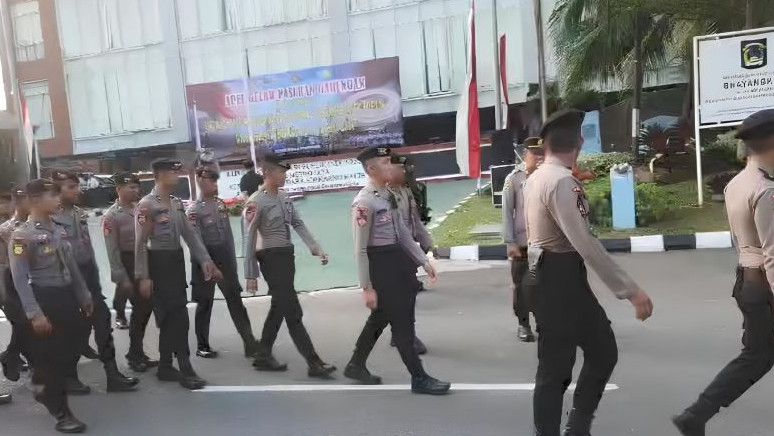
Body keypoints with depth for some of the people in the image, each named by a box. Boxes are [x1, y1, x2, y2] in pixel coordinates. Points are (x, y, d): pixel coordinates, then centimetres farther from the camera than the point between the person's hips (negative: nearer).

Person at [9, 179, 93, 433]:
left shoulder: (58, 231, 9)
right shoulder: (21, 236, -13)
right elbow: (20, 279, -17)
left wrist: (84, 296, 16)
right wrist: (35, 314, -21)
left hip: (67, 297, 7)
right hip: (45, 300, -7)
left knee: (72, 349, 14)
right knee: (50, 355, 2)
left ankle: (44, 388, 40)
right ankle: (61, 412, 15)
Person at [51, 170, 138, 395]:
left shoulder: (80, 213, 9)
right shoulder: (50, 219, -14)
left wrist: (95, 278, 15)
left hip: (88, 275, 7)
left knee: (102, 321, 6)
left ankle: (112, 375, 13)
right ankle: (69, 378, 24)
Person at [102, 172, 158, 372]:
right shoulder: (111, 216, -11)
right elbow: (112, 251, -14)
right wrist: (122, 278, -17)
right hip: (128, 264, -6)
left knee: (146, 306, 12)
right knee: (140, 308, -3)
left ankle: (137, 353, 28)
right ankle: (135, 356, 14)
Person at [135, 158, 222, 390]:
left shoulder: (177, 203, 12)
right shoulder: (146, 205, -12)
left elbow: (190, 234, 10)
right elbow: (140, 243, -14)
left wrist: (205, 261, 2)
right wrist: (143, 276, -17)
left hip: (177, 261, 8)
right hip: (159, 263, -8)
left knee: (169, 316, 13)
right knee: (178, 315, -9)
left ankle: (165, 367, 23)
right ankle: (185, 369, -2)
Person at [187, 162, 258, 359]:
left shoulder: (221, 203, 9)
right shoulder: (193, 209, -8)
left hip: (225, 257, 5)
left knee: (235, 300, 3)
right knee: (205, 304, 7)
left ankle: (250, 343, 3)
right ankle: (202, 346, 20)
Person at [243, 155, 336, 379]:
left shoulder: (285, 197, 8)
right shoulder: (255, 202, -14)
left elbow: (299, 224, 9)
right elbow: (249, 240, -13)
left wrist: (316, 249, -3)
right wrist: (251, 275, -13)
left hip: (287, 255, 8)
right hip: (271, 258, -8)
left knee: (279, 308, 16)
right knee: (293, 313, -5)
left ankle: (263, 356, 30)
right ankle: (314, 363, 1)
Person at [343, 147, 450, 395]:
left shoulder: (389, 196, 9)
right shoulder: (364, 202, -18)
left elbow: (403, 233, 15)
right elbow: (360, 249, -18)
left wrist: (424, 261, 11)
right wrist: (367, 287, -17)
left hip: (398, 258, 9)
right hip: (380, 264, -9)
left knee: (380, 317, 20)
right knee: (402, 322, 0)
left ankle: (356, 365, 37)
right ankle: (419, 378, 13)